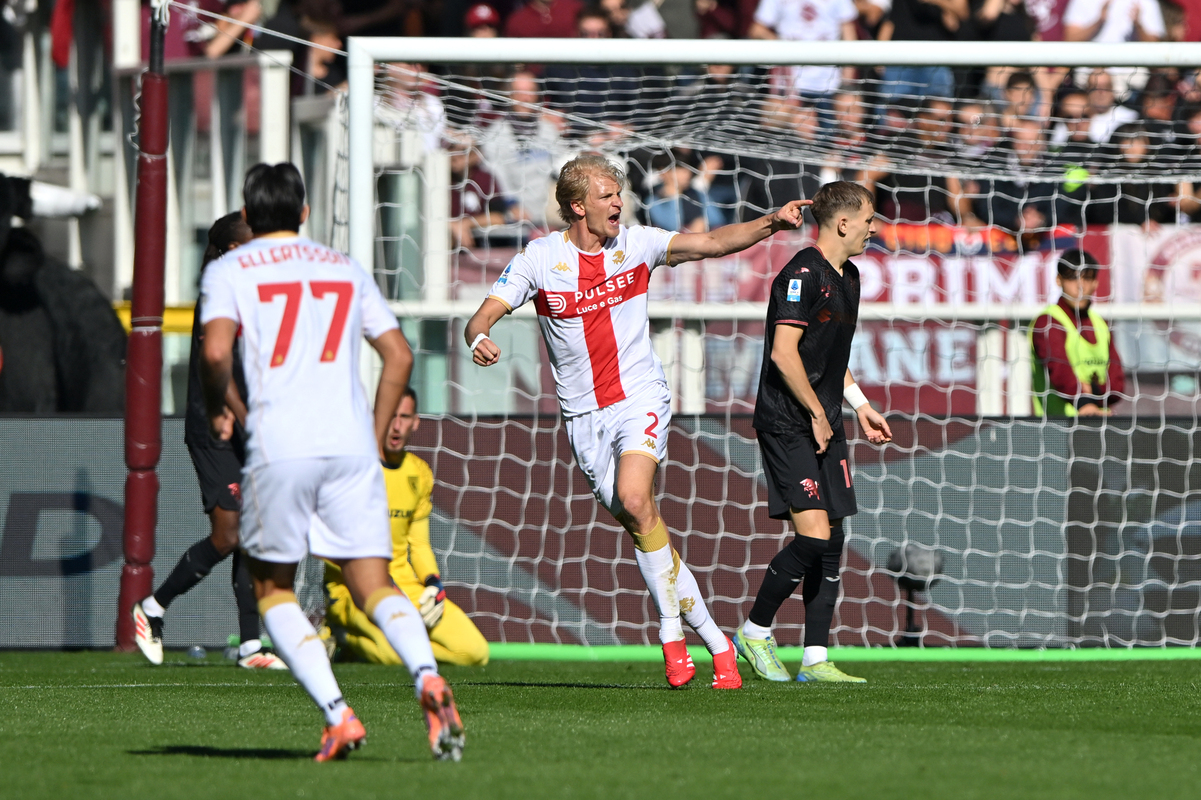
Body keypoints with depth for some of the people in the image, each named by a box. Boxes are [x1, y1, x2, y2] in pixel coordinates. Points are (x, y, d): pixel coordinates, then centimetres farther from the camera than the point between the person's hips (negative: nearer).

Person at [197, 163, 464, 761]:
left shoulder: (228, 270, 8)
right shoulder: (346, 269, 20)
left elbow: (216, 351, -9)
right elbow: (399, 355, 15)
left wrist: (216, 408, 10)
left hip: (278, 448, -3)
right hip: (351, 444, 3)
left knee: (273, 589, 12)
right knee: (373, 584, 3)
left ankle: (337, 715, -5)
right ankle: (426, 675, -28)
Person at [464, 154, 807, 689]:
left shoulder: (634, 244, 0)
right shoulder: (540, 259, -4)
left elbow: (710, 243, -7)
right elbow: (486, 314, -9)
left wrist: (770, 224, -22)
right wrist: (478, 338, -33)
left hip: (639, 396, -1)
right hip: (584, 414, 1)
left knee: (634, 498, -26)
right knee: (641, 526, 0)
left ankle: (671, 631, -14)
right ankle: (713, 640, 10)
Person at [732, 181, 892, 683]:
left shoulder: (847, 277, 15)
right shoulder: (803, 274, -15)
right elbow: (783, 353, -21)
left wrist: (860, 407, 22)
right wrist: (816, 414, -15)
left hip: (824, 423, 9)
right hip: (787, 424, -9)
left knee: (832, 539, 4)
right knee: (813, 534, -15)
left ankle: (815, 658, 7)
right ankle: (755, 632, 2)